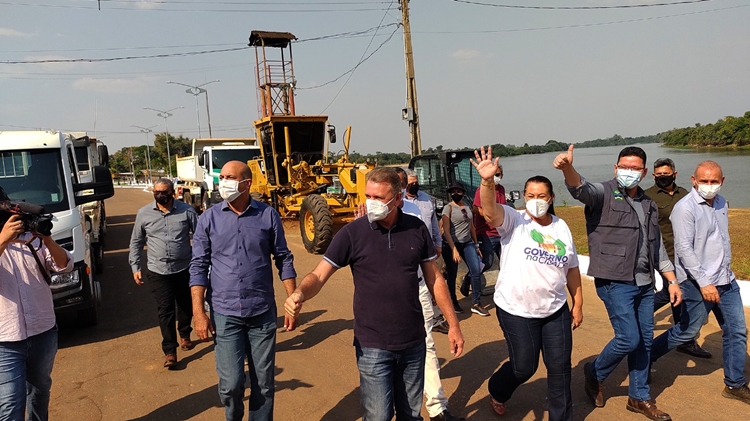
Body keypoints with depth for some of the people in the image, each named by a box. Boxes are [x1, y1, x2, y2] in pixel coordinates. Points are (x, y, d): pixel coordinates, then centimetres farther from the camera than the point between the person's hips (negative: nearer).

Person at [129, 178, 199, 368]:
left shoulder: (186, 211, -4)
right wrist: (135, 267, 4)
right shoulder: (144, 213, 1)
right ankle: (170, 350, 6)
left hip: (184, 268, 1)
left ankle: (185, 335, 41)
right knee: (165, 310, -1)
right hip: (157, 271, 0)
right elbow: (136, 242, 9)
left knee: (186, 305, 16)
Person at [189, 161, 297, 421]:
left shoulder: (268, 215, -2)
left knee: (264, 382, 9)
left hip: (263, 312, 0)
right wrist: (199, 313, -6)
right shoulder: (209, 218, -1)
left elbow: (284, 260, 3)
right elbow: (199, 267, 0)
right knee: (230, 383, 1)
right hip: (225, 314, 0)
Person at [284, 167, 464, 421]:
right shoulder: (353, 233, -10)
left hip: (413, 342, 3)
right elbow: (319, 275, -10)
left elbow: (434, 278, 6)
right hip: (373, 345, -3)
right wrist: (300, 294, -32)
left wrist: (453, 324, 6)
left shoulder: (417, 229, -2)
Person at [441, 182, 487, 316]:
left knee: (476, 271, -7)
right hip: (452, 244, -5)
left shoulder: (467, 206, 10)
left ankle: (476, 304, 0)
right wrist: (454, 249, -21)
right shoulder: (448, 208, -8)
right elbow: (446, 231, -15)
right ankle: (454, 304, 22)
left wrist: (476, 245, 16)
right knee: (452, 275, 5)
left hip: (467, 243, 5)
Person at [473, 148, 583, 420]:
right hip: (517, 311, -4)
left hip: (556, 310, 4)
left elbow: (571, 268, 11)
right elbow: (490, 210, -32)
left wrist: (578, 304, 11)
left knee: (560, 368, 11)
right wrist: (487, 181, -49)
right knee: (524, 367, 9)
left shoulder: (562, 227, 4)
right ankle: (497, 391, 41)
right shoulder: (514, 221, -10)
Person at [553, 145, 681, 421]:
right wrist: (567, 168, -52)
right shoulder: (604, 194, -7)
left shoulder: (648, 205, 13)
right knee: (629, 338, -10)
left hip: (645, 283, 7)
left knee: (645, 340, 12)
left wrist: (672, 280, 15)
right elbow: (580, 189, -31)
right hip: (615, 282, -7)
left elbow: (657, 246, 19)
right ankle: (595, 373, 18)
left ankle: (639, 397, 28)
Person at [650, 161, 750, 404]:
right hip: (698, 284, -7)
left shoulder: (721, 204, 9)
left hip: (726, 281, 7)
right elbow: (684, 249, -20)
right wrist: (704, 282, -23)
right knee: (687, 332, 1)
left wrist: (726, 269, 19)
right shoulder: (685, 208, -15)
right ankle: (645, 358, 19)